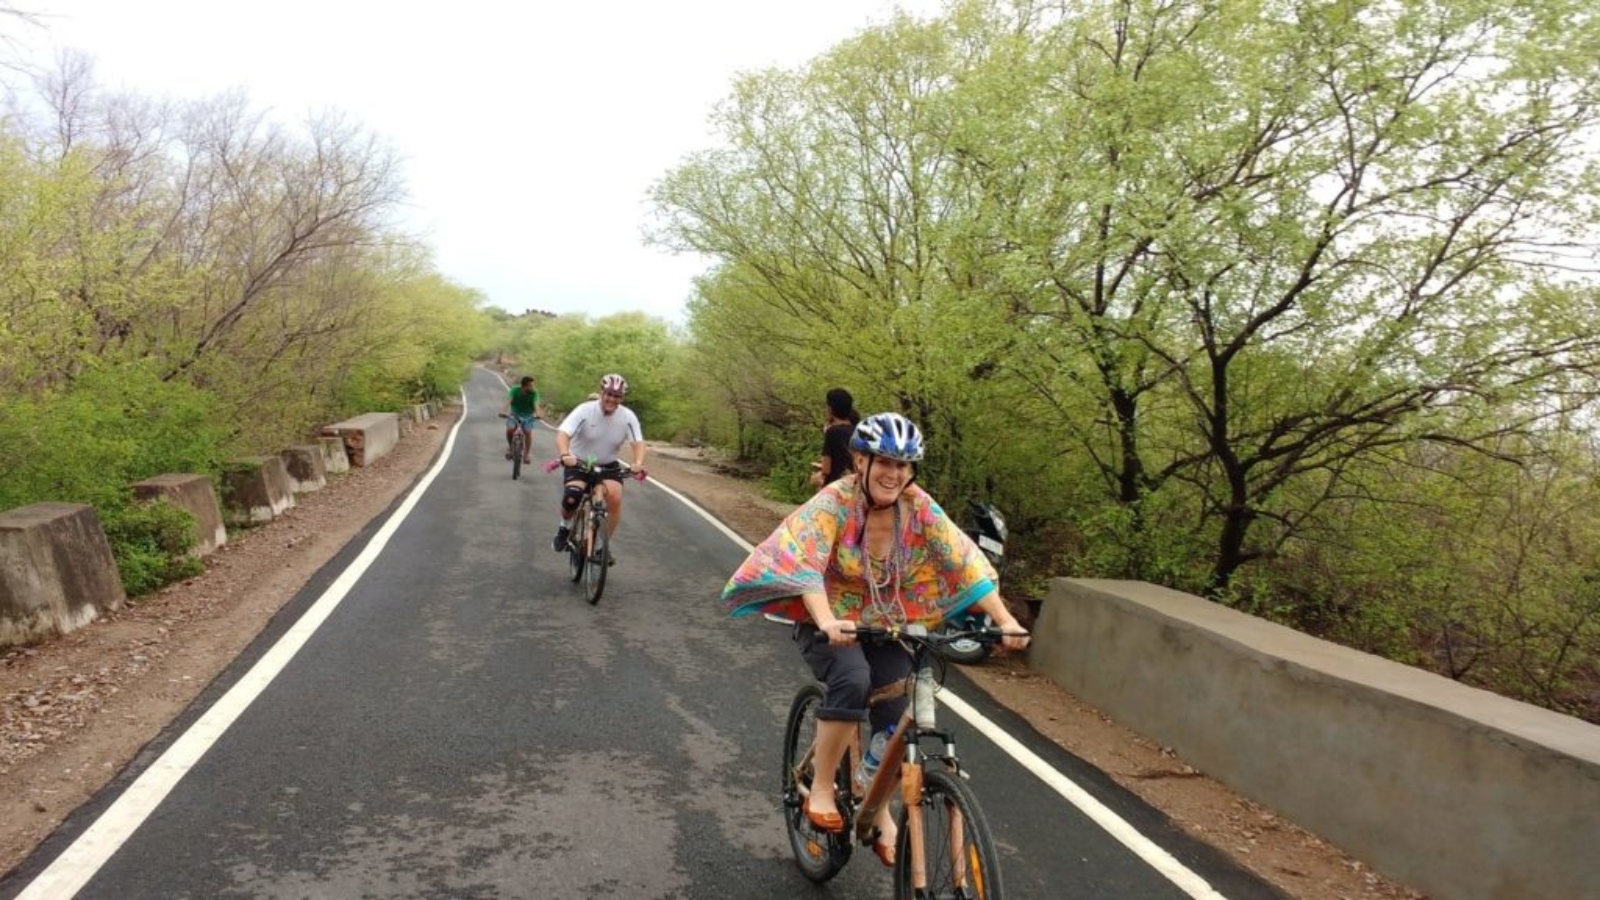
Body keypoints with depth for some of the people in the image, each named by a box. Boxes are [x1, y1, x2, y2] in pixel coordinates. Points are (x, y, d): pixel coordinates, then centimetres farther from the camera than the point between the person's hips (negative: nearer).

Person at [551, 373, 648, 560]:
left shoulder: (628, 416, -12)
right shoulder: (585, 410, -20)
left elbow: (638, 442, -16)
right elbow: (562, 434, -28)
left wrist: (638, 463, -37)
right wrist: (565, 455, -49)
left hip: (608, 466, 2)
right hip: (578, 463, -2)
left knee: (615, 499, -24)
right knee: (571, 499, -27)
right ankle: (565, 528, 10)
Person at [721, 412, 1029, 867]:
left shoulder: (919, 508, -13)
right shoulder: (833, 502, -23)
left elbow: (966, 562, -17)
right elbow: (805, 563, -36)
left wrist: (1005, 620, -29)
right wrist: (827, 622, -53)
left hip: (887, 625, 4)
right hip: (830, 623, -3)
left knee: (894, 718, -4)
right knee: (852, 679, -32)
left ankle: (882, 816, 23)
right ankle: (820, 788, -12)